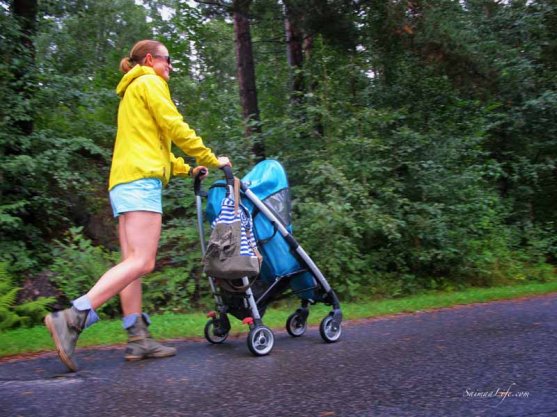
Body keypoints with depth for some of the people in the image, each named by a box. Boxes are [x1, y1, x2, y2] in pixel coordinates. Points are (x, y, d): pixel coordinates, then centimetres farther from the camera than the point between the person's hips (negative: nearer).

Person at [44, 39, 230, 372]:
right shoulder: (149, 82, 4)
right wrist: (212, 160, 4)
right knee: (141, 262, -17)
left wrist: (187, 169, 27)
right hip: (141, 179, -10)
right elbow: (176, 128, -5)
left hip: (124, 182, 10)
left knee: (132, 262, 2)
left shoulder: (132, 93, 32)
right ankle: (71, 319, -25)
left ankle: (138, 338, 2)